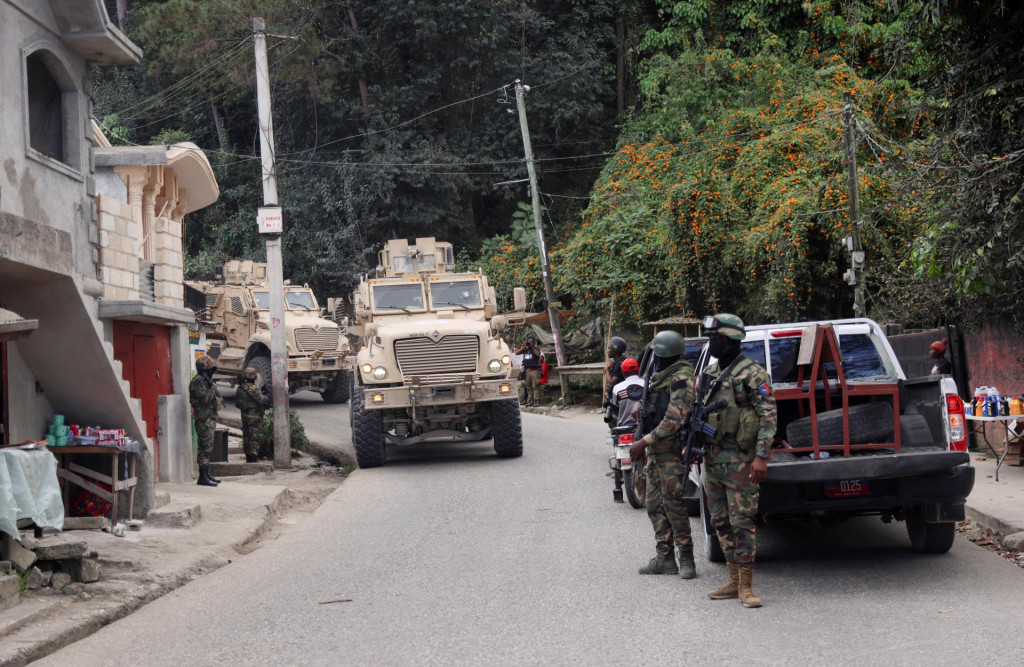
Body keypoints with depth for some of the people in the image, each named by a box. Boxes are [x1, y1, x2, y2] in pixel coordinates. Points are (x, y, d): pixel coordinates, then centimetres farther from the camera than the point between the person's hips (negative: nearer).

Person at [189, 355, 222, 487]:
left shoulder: (205, 380, 19)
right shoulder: (198, 381, -13)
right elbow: (203, 398, -23)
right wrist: (213, 389, -13)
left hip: (210, 418, 11)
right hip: (204, 418, -11)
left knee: (206, 447, 13)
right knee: (205, 448, -11)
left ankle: (206, 475, 19)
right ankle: (203, 477, -11)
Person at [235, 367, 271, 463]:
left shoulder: (240, 388, 8)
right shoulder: (253, 388, -17)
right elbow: (262, 400, -20)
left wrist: (261, 391, 9)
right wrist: (267, 395, -1)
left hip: (244, 415, 8)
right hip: (254, 416, -8)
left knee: (246, 436, 14)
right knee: (254, 437, -4)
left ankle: (248, 457, 21)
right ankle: (253, 457, -6)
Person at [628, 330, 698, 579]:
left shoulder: (680, 379, -13)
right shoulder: (661, 377, 18)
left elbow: (674, 420, -20)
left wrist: (645, 441, -19)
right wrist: (642, 443, 17)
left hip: (671, 450, -10)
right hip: (655, 450, 10)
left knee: (673, 503, -10)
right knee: (655, 504, 10)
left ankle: (686, 559, -5)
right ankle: (664, 557, 14)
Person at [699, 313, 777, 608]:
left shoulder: (752, 374, -10)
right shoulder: (710, 373, 14)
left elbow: (769, 416, -14)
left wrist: (761, 456, -21)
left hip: (740, 460, -8)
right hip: (712, 459, 8)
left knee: (742, 522, -7)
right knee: (720, 522, 11)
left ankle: (746, 586, -2)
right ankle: (734, 581, 19)